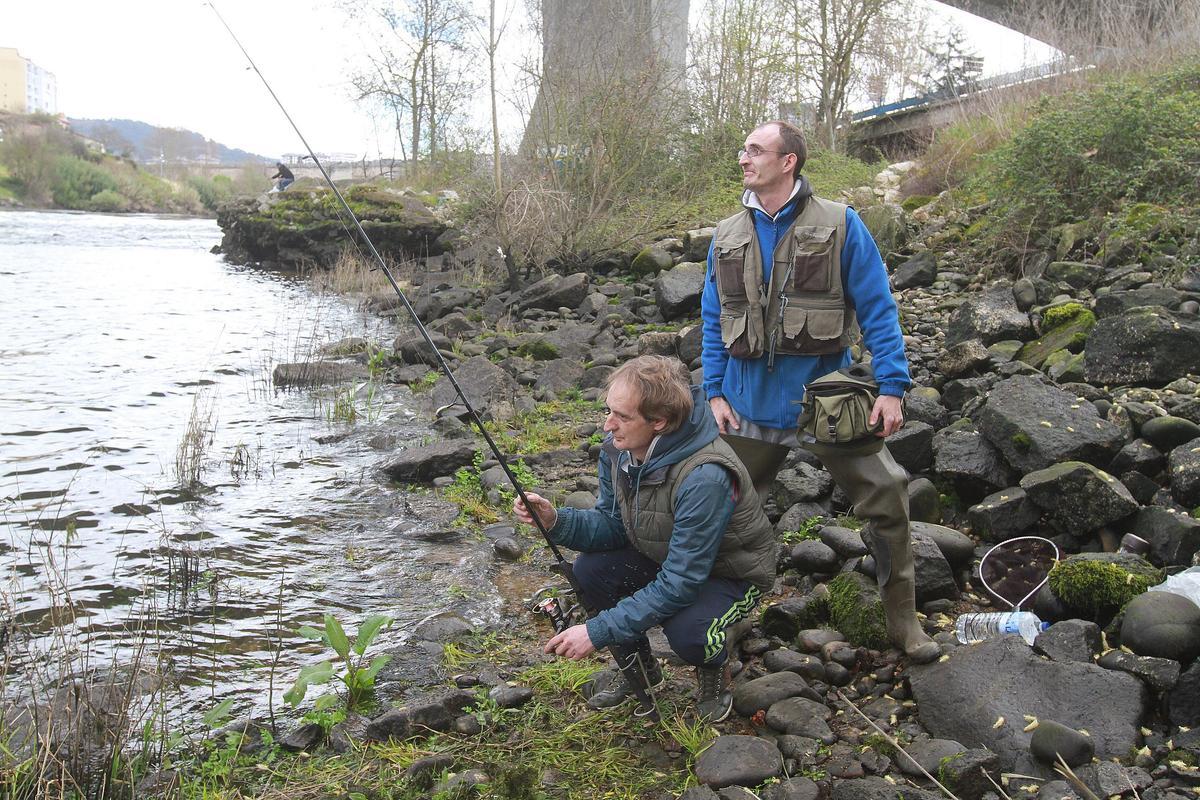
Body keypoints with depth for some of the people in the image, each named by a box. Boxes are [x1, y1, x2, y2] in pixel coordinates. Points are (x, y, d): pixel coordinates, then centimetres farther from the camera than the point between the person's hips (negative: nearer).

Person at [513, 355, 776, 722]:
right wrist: (555, 520, -26)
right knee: (589, 570, -16)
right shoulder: (618, 447, -15)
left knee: (686, 631, -34)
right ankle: (640, 666, 9)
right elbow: (611, 524, -5)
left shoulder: (705, 477, -38)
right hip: (665, 557, 7)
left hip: (732, 572, -6)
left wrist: (599, 630, -34)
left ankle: (715, 667, 5)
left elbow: (680, 584, -35)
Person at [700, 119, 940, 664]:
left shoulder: (839, 225, -4)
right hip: (749, 400, 3)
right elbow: (713, 321, 10)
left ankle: (903, 622, 15)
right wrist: (714, 393, 0)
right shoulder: (727, 236, 6)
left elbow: (877, 309, -6)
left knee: (886, 496, -3)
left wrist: (892, 387, -13)